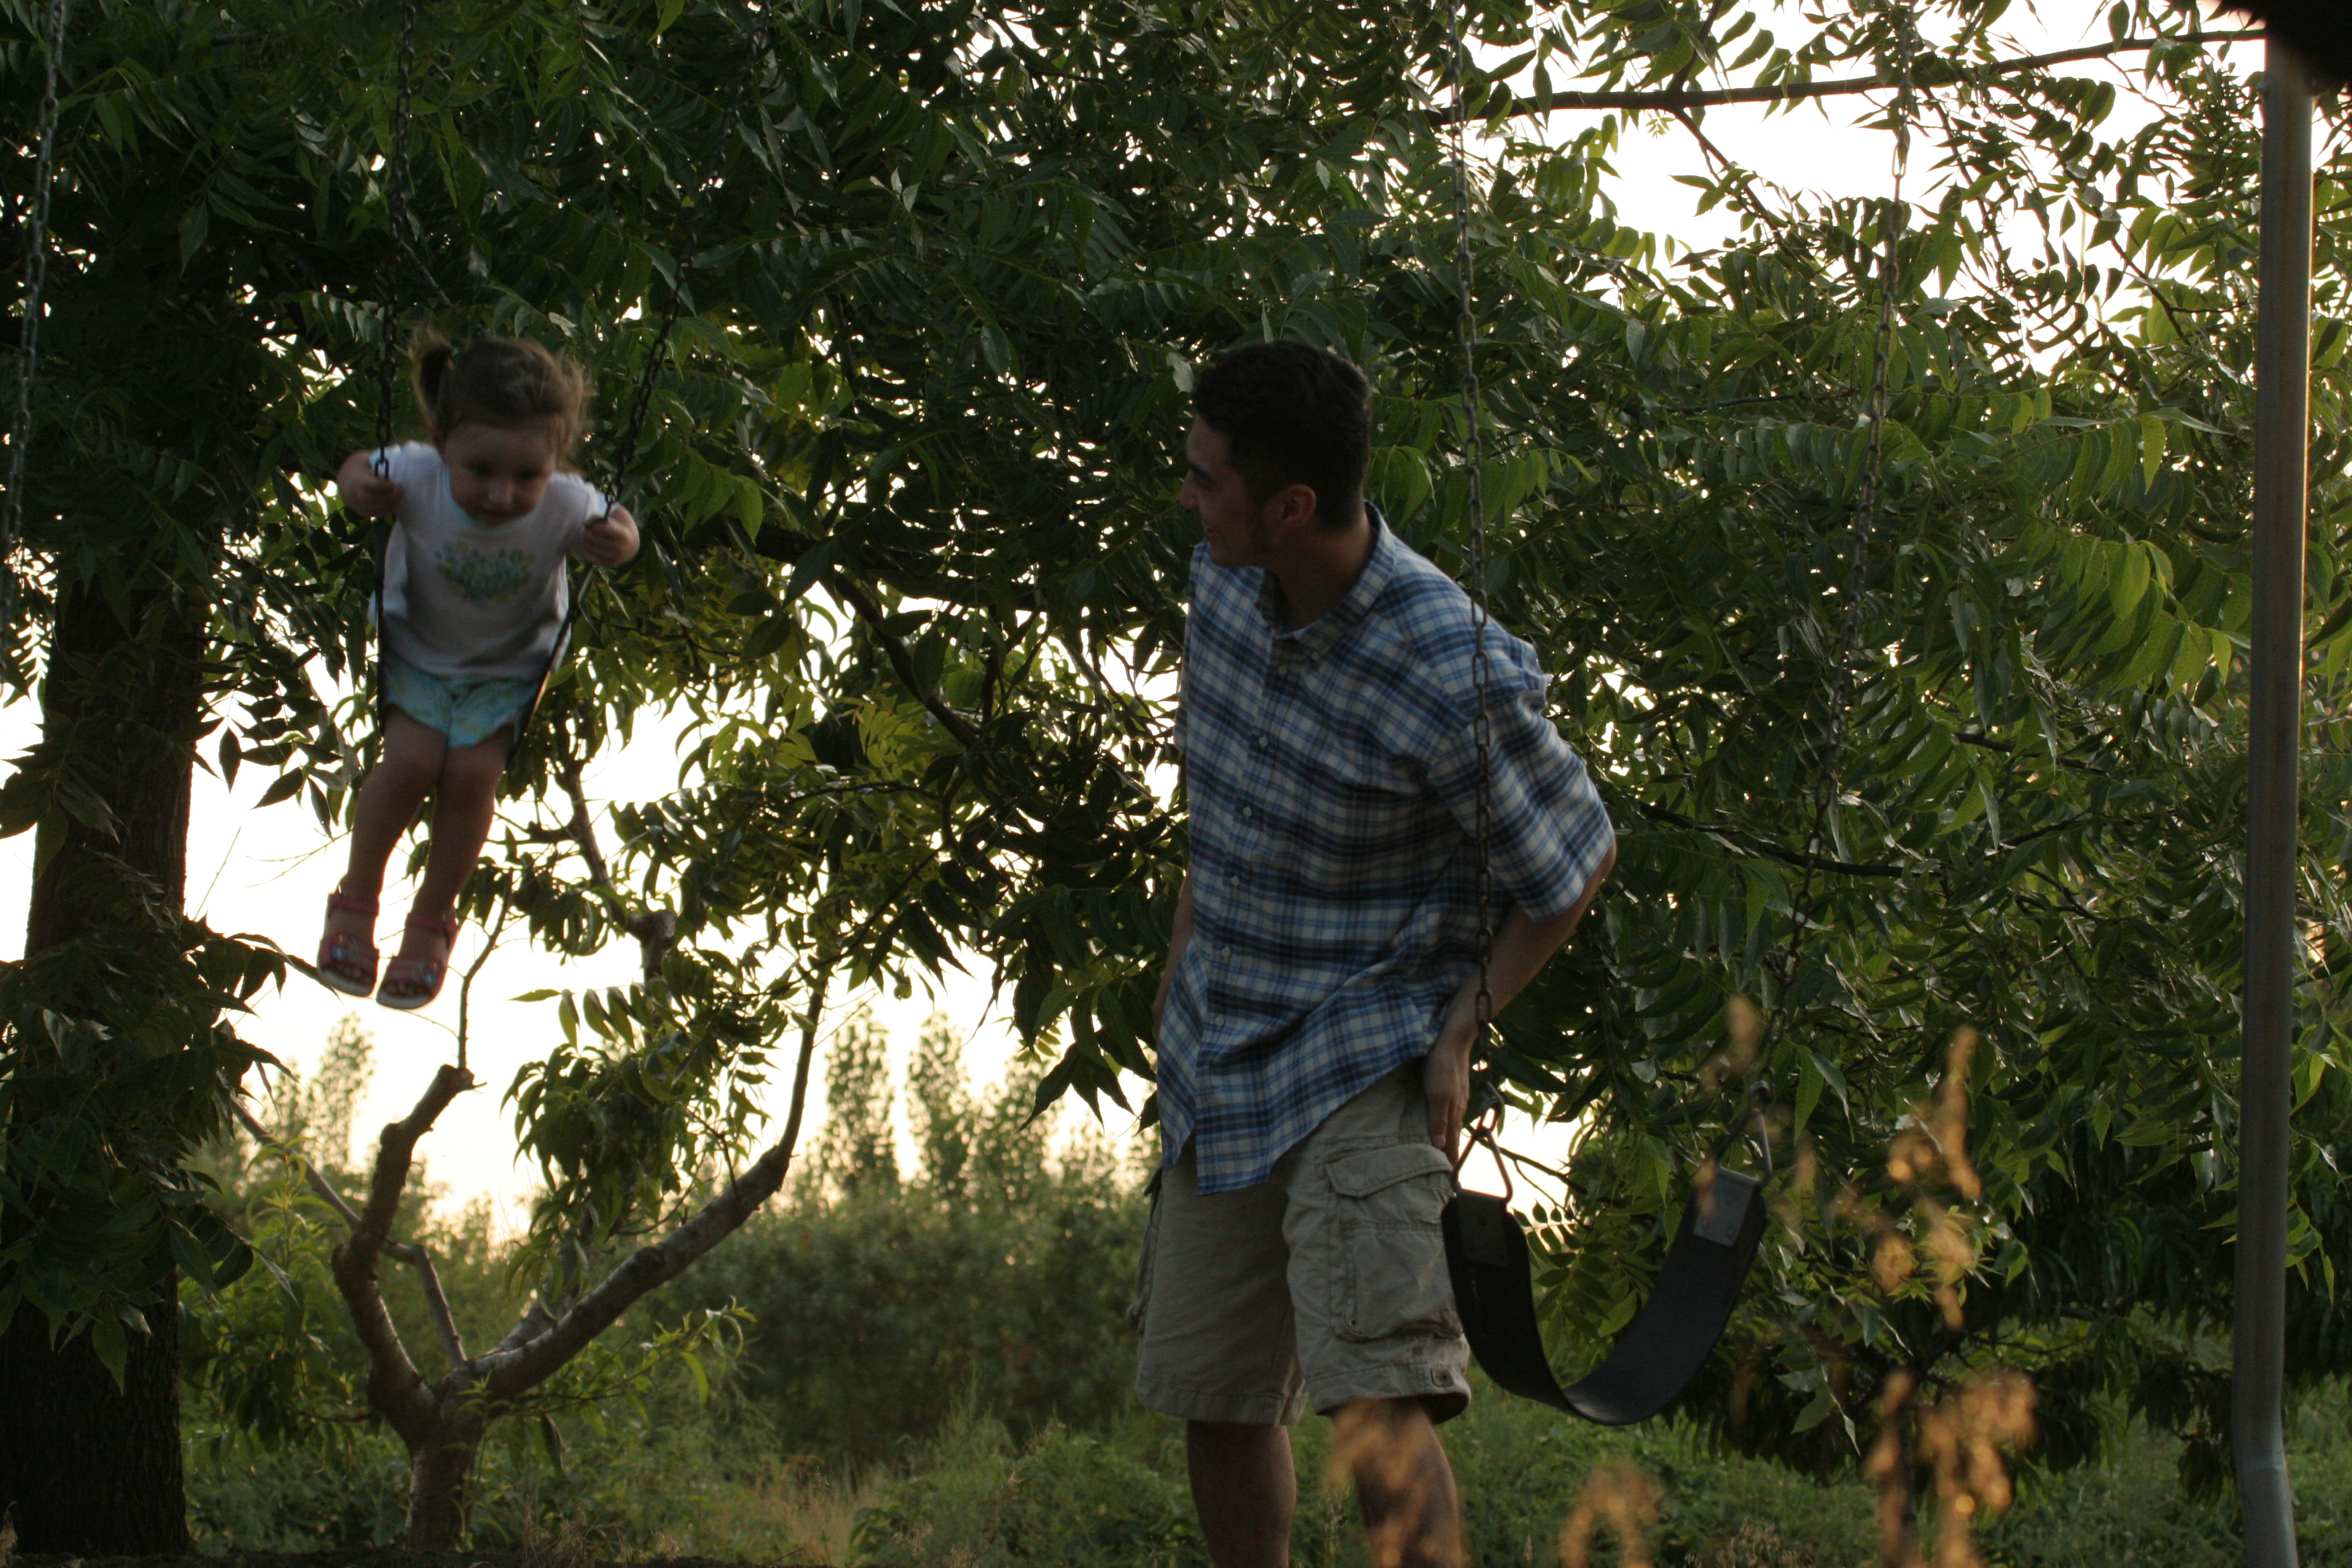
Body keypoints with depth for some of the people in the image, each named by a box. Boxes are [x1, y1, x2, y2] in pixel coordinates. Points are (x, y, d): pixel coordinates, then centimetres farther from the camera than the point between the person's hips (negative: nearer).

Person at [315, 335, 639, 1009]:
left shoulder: (564, 506, -30)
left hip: (507, 668, 0)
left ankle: (432, 920, 8)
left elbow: (615, 527, -10)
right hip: (416, 652, 0)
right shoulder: (418, 476, -30)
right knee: (412, 758, -19)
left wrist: (619, 542, -34)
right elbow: (362, 470, -8)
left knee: (472, 771, -17)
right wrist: (357, 484, -33)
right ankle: (356, 900, 7)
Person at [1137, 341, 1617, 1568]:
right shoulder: (1224, 580, -4)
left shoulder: (1454, 683, -24)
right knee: (1215, 1398, 14)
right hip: (1222, 1053, 7)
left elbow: (1574, 860, -7)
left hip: (1367, 1062, -7)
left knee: (1372, 1396, -23)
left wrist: (1464, 1030, -13)